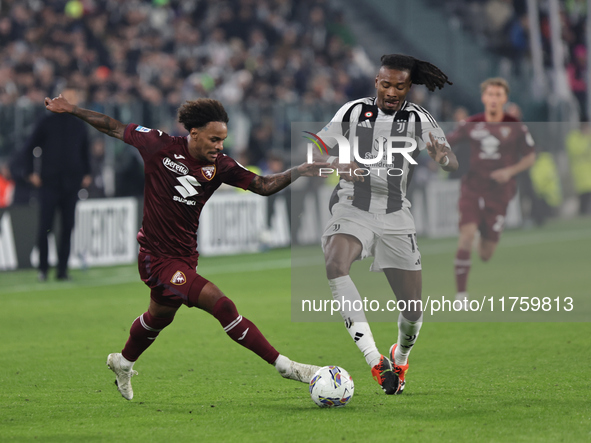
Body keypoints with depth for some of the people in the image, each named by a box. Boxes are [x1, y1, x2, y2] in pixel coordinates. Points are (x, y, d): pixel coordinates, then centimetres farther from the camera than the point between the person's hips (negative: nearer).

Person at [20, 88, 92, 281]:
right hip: (49, 183, -3)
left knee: (67, 228, 1)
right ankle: (43, 268, 4)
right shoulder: (47, 123, 4)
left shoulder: (80, 127, 14)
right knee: (45, 226, -7)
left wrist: (86, 174, 11)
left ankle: (62, 269, 6)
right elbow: (29, 148, 5)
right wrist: (30, 172, -4)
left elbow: (85, 153, 25)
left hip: (71, 184, 3)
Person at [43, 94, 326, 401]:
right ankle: (284, 365, -17)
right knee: (222, 306, -19)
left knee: (159, 316, 30)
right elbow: (115, 128, -1)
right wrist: (70, 109, 0)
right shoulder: (160, 146, -13)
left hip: (185, 257, 7)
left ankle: (123, 363, 57)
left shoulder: (219, 166, -4)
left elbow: (264, 185, -7)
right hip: (158, 258, -7)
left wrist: (302, 171, -20)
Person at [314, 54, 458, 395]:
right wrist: (337, 164, -16)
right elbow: (315, 151, 6)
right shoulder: (354, 111, 4)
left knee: (414, 308, -1)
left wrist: (443, 159, -34)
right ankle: (375, 360, -37)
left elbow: (453, 164, -9)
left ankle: (400, 358, 36)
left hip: (396, 216, 1)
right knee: (335, 265, -33)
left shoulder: (418, 118, 2)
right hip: (352, 209, -1)